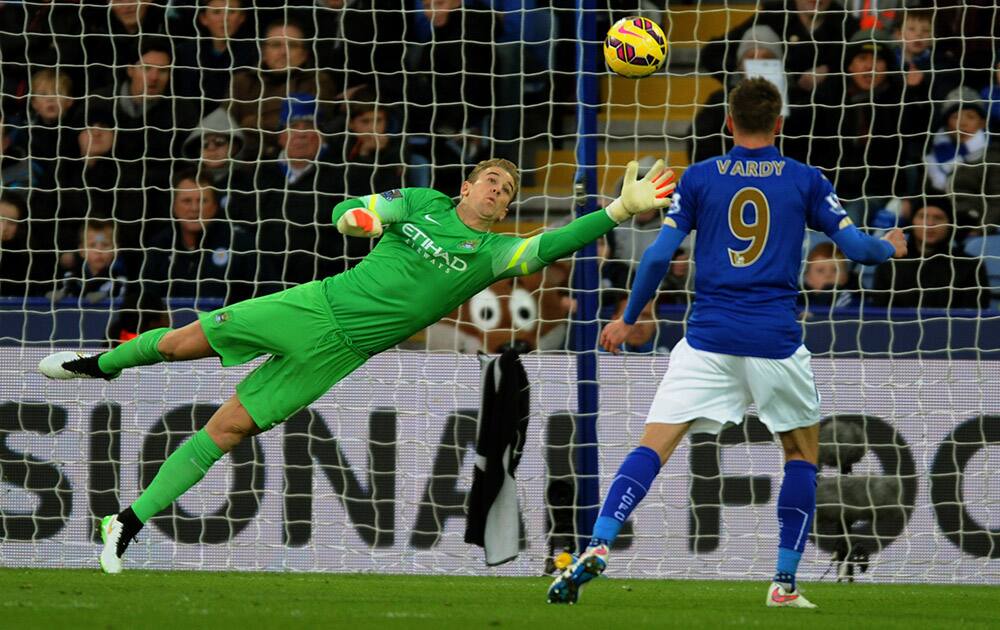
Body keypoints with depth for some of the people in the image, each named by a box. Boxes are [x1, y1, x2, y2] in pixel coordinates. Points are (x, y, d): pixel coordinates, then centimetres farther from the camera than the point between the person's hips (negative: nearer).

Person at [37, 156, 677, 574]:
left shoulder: (494, 252, -2)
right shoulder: (422, 203, 4)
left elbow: (551, 246, -16)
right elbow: (353, 210, 6)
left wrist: (619, 210, -28)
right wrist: (354, 218, -20)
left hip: (339, 352, -1)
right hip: (313, 305, 1)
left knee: (227, 429, -3)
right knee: (182, 342, 2)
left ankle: (129, 523, 6)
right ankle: (103, 364, 34)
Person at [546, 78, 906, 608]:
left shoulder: (699, 178, 5)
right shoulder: (805, 180, 5)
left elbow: (659, 255, 2)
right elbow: (854, 246, 5)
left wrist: (628, 318, 14)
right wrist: (890, 247, 27)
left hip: (708, 339, 0)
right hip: (775, 341, 0)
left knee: (653, 446, -4)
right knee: (803, 451, 18)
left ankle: (598, 547, -24)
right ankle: (785, 584, 12)